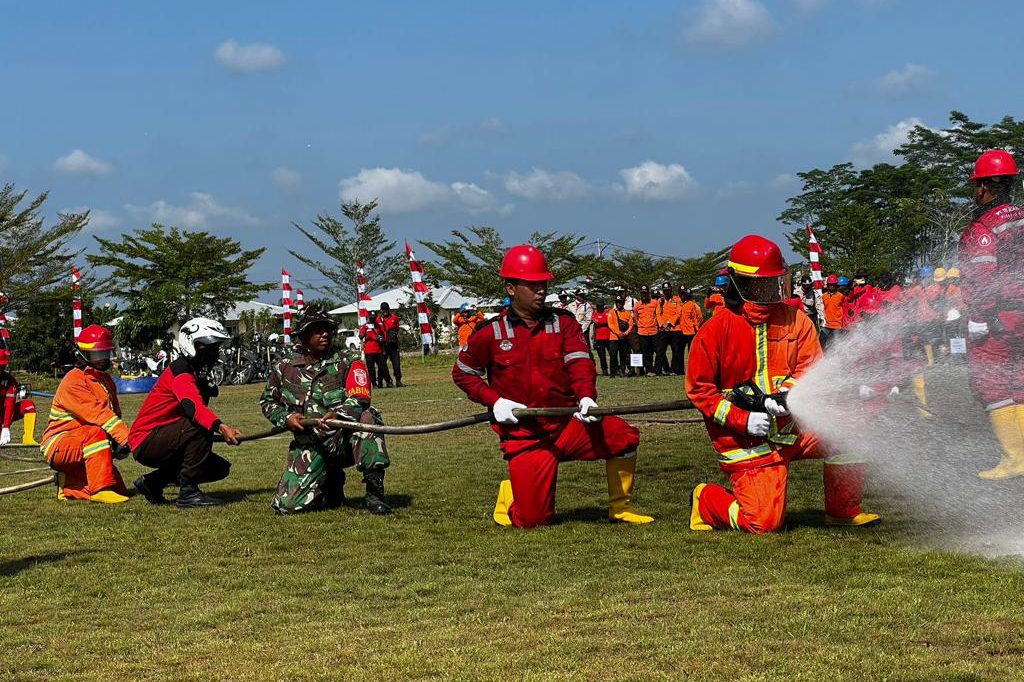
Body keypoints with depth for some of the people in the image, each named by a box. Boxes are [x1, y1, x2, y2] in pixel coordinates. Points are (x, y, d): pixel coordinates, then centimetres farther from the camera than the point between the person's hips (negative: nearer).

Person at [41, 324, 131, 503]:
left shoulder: (106, 380, 14)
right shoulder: (74, 380, -16)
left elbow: (114, 414, 11)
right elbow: (97, 414, -28)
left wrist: (119, 443, -11)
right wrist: (126, 438, -36)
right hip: (58, 445, -9)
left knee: (120, 492, 0)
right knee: (96, 433, -38)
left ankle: (69, 485, 18)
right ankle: (100, 489, -40)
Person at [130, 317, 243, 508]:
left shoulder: (199, 376, 15)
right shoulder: (180, 371, -18)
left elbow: (201, 411, 17)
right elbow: (193, 406, -37)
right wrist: (220, 427, -51)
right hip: (145, 440, -10)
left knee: (220, 469, 4)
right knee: (200, 426, -30)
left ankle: (153, 481, 11)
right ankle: (188, 492, -23)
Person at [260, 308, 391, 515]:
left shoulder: (347, 360, -2)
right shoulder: (286, 368, 6)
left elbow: (360, 397, -16)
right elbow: (267, 401, 20)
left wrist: (337, 414, -36)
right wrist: (286, 418, -2)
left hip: (344, 438, -2)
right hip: (309, 446, 2)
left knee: (366, 418, -36)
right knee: (287, 505, -14)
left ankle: (374, 492, -29)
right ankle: (331, 484, 20)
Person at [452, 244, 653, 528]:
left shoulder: (563, 323, 3)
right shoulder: (490, 334, -2)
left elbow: (580, 362, -9)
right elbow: (462, 374, 9)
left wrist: (586, 397, -29)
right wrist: (494, 401, -7)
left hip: (567, 423, 2)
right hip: (524, 437, -2)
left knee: (622, 435, -22)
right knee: (532, 520, -8)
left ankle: (620, 507, -1)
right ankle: (510, 494, 28)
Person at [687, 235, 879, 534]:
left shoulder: (795, 320, 2)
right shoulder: (715, 331, -9)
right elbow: (698, 389, -7)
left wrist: (788, 394, -25)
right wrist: (742, 419, -18)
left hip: (794, 425, 5)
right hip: (748, 439, -4)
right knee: (763, 523, -11)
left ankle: (843, 511, 8)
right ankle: (706, 500, 19)